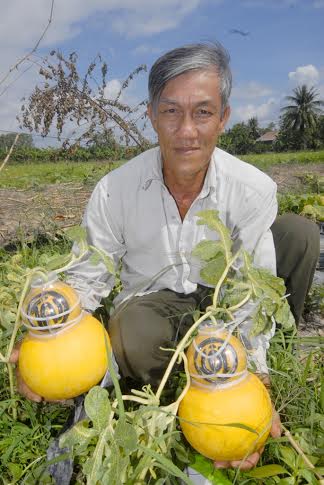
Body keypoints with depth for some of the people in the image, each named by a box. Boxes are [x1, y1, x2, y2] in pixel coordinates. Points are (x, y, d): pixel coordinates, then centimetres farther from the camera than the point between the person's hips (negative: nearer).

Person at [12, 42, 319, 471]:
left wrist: (254, 377, -32)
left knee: (298, 232, -18)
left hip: (222, 295, 1)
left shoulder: (254, 190, -20)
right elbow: (88, 278, -11)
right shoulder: (113, 192, -21)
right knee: (128, 339, -37)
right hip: (154, 302, 0)